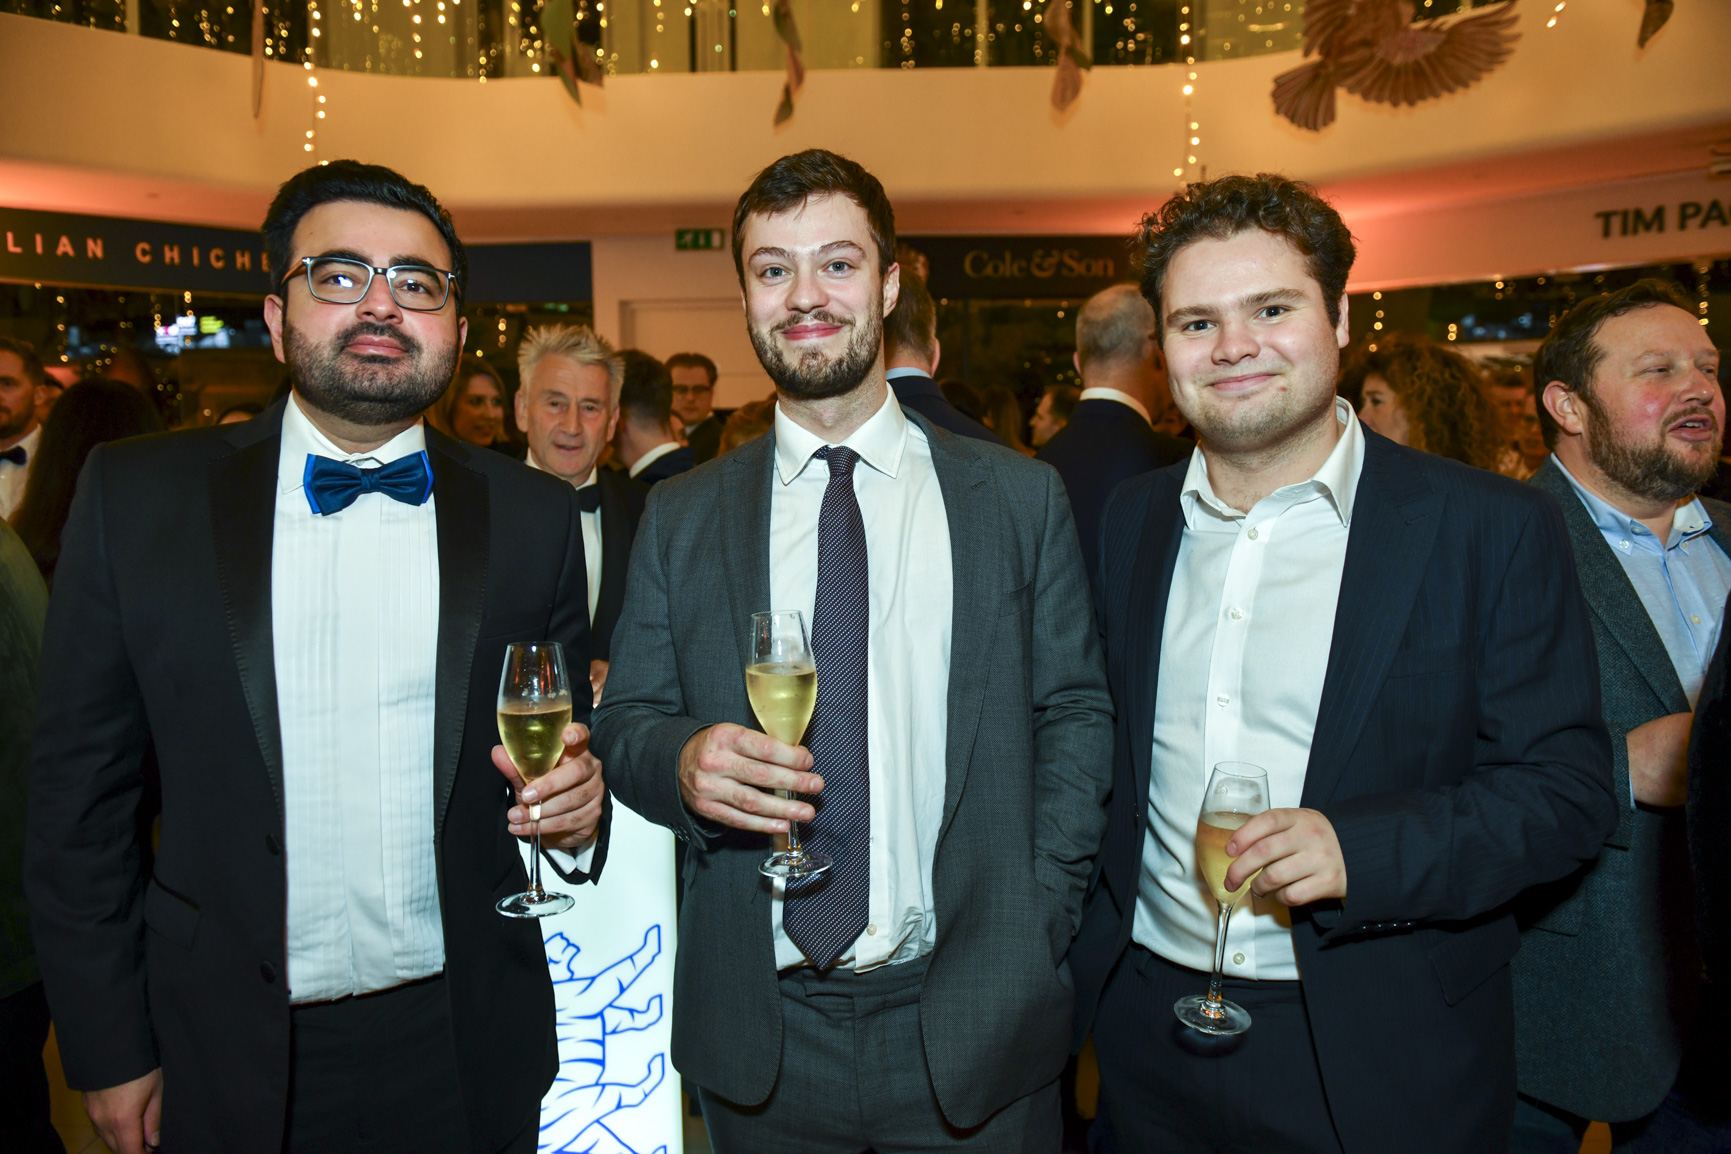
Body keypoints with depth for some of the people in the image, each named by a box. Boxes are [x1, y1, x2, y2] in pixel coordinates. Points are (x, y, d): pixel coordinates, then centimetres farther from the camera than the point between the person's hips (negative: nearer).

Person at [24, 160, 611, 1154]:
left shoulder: (536, 516, -2)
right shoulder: (135, 497, -4)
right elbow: (81, 791, -1)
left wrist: (576, 805, -14)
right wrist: (109, 1049, -1)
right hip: (229, 1060, 0)